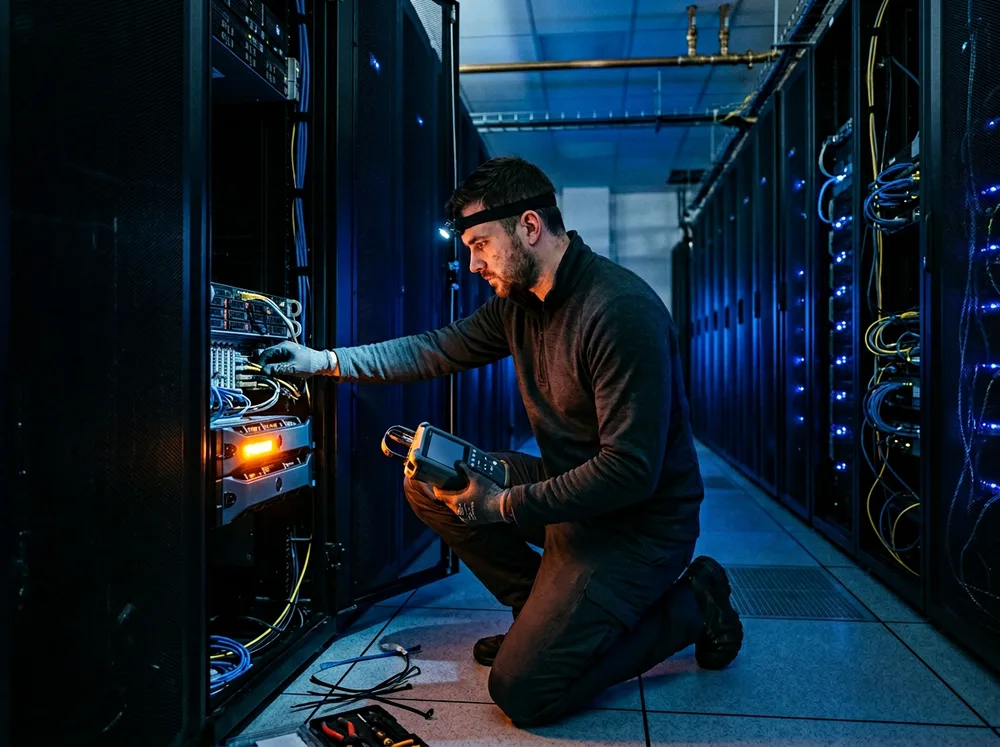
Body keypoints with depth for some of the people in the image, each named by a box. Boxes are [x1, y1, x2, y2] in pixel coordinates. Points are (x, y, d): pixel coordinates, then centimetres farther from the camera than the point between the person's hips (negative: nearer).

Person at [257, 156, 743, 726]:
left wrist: (506, 506, -20)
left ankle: (690, 605, 5)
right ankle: (544, 611, 12)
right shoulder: (520, 300, 2)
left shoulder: (622, 312, -26)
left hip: (641, 521, -8)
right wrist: (326, 361, 7)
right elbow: (439, 349, 10)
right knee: (429, 478, 3)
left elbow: (631, 471, -28)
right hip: (572, 488, 8)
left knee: (523, 692, -12)